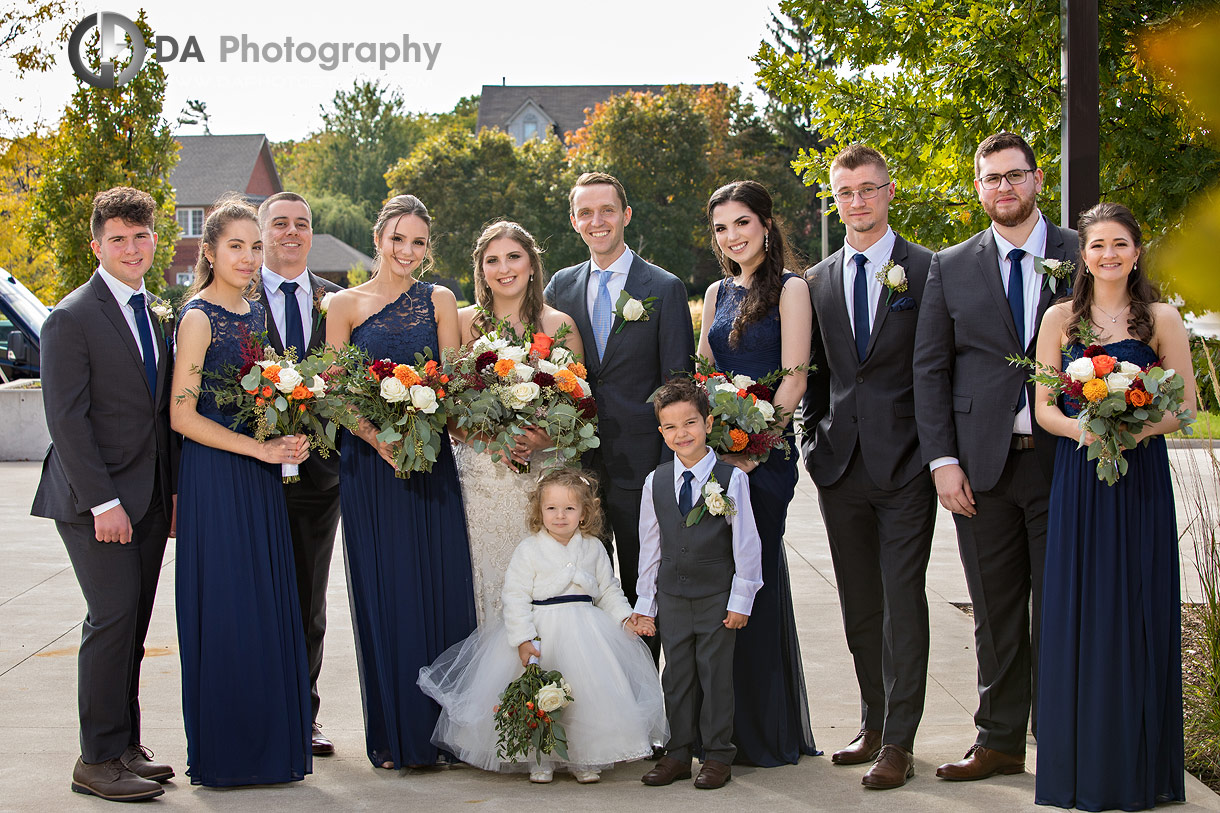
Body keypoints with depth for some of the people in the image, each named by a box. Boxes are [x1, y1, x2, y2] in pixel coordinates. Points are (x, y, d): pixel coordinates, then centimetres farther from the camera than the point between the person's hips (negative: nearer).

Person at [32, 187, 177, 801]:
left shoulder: (155, 315, 14)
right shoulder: (72, 318, -9)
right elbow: (66, 420, -14)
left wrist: (174, 491, 10)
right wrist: (103, 502, -18)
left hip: (149, 498, 7)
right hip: (95, 499, -7)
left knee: (131, 626, 9)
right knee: (113, 617, -10)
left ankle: (125, 746, 17)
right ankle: (98, 759, -1)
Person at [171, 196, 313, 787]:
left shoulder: (256, 313, 13)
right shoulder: (199, 318, -10)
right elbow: (183, 416, -15)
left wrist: (290, 438, 1)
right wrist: (261, 448, -16)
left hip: (261, 478, 8)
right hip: (216, 478, -8)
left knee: (269, 606, 10)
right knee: (226, 610, -2)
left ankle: (269, 745, 20)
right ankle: (222, 754, 9)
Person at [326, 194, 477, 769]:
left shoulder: (439, 301, 9)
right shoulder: (346, 304, 5)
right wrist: (376, 436, -16)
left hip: (431, 459, 1)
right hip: (368, 462, -1)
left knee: (439, 587, 0)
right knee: (382, 591, 1)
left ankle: (441, 728, 10)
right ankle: (393, 734, 11)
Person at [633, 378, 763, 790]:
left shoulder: (731, 479, -8)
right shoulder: (655, 482, 3)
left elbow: (746, 544, -6)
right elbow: (649, 545, 9)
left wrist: (741, 600, -7)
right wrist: (645, 602, 10)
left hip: (717, 598, -3)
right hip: (672, 597, 4)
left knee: (715, 675, 3)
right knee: (676, 676, 10)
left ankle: (717, 755, 13)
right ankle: (678, 753, 20)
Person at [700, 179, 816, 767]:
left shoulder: (789, 287, -3)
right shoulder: (717, 292, 16)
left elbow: (793, 379, -10)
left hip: (764, 452, -6)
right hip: (714, 449, 6)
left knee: (754, 579, -4)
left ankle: (766, 733, 7)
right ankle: (728, 728, 16)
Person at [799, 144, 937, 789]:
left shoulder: (929, 271, -1)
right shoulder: (817, 281, 13)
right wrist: (815, 435, 8)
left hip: (904, 463, -4)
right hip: (841, 463, 5)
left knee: (902, 600, -4)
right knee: (858, 603, 11)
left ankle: (899, 741, 2)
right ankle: (872, 724, 23)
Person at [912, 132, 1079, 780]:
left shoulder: (1084, 258, 5)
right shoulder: (950, 267, 9)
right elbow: (929, 370, 7)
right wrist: (943, 461, -2)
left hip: (1064, 459, -1)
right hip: (983, 465, 1)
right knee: (995, 614, 8)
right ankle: (1000, 742, 19)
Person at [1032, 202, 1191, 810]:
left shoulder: (1160, 319, 3)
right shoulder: (1060, 319, 6)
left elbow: (1185, 405, 3)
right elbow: (1044, 408, 4)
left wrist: (1136, 428, -15)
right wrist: (1086, 429, -16)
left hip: (1141, 476, -1)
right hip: (1077, 475, 1)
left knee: (1138, 613, 1)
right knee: (1079, 614, 2)